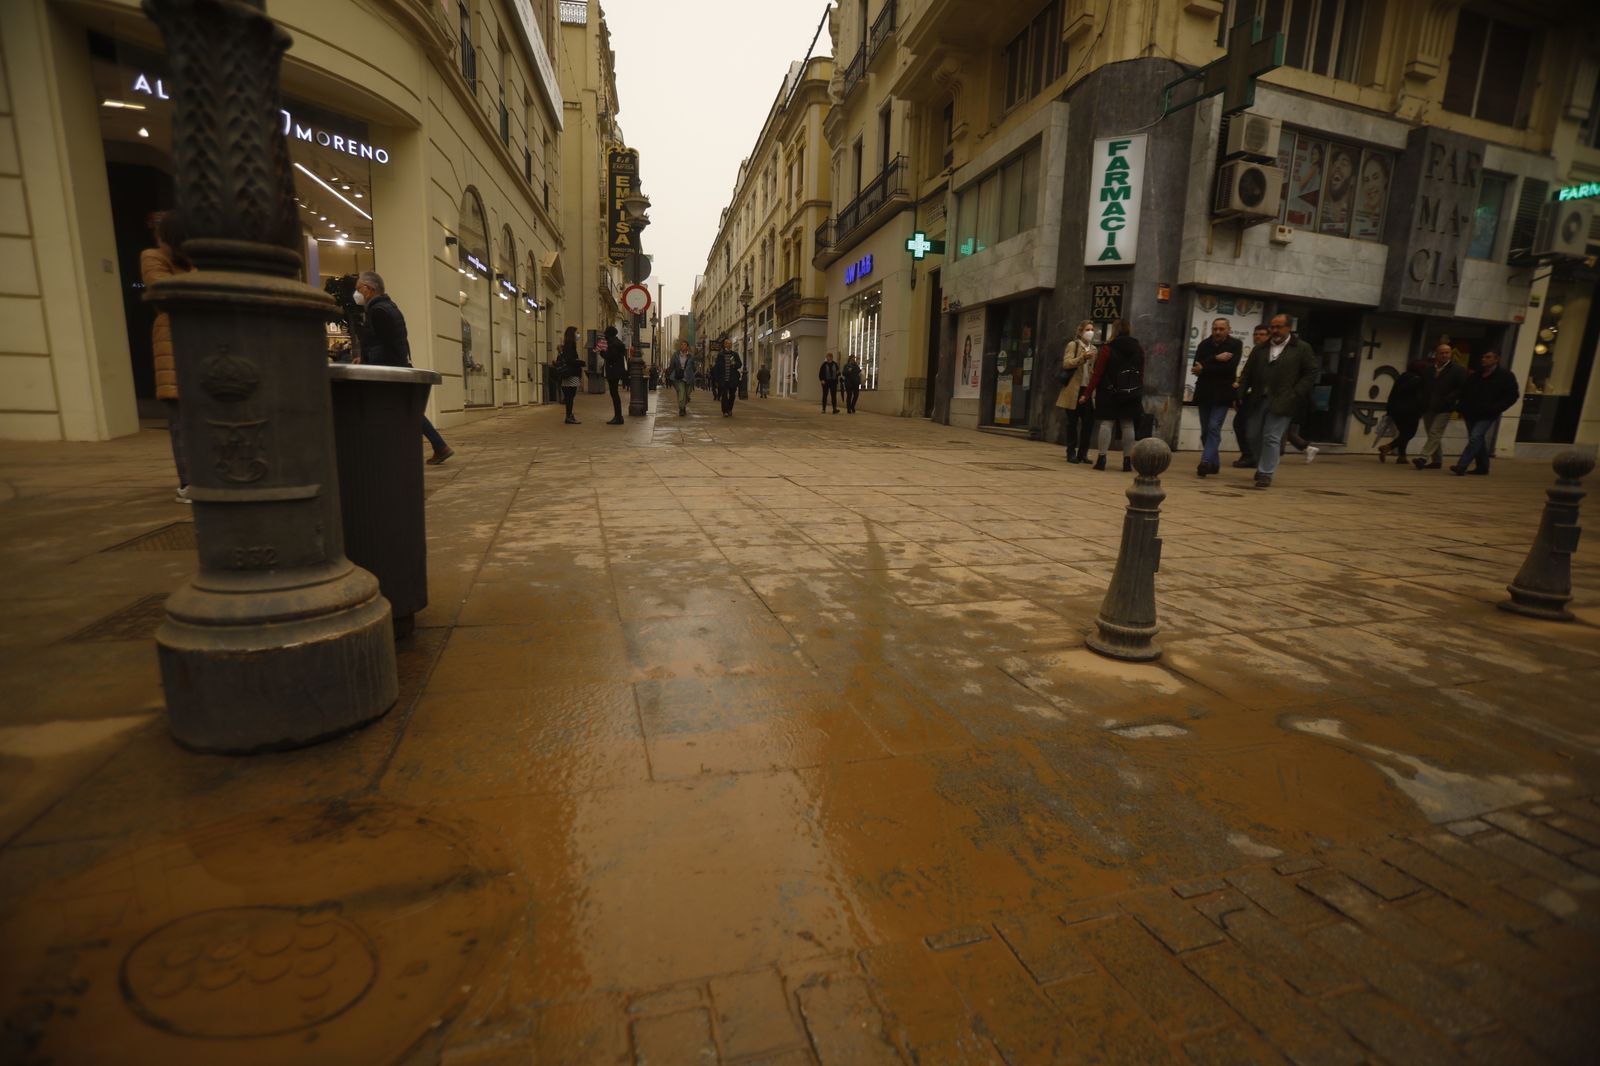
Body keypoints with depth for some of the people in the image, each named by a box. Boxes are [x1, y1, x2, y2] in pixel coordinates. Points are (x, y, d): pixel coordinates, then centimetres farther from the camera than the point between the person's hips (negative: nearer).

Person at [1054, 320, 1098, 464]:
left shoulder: (1093, 349, 18)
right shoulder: (1072, 345, 1)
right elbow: (1066, 364, -12)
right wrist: (1082, 357, -25)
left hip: (1088, 390, 5)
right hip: (1074, 390, -5)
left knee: (1088, 422, 0)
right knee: (1073, 422, 0)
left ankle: (1083, 453, 10)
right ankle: (1071, 453, 7)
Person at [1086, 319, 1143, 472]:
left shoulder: (1108, 349, -9)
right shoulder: (1139, 349, 6)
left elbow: (1097, 374, -10)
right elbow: (1141, 373, 9)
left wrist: (1088, 392, -5)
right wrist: (1139, 392, 19)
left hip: (1109, 392, -4)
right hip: (1131, 394, 4)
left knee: (1106, 423, -3)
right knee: (1127, 425, 6)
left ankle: (1101, 458, -7)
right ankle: (1127, 460, 8)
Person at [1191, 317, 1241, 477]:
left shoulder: (1235, 345, -2)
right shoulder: (1204, 345, 7)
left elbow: (1230, 367, -16)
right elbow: (1197, 366, -7)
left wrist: (1205, 369, -14)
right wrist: (1216, 359, -19)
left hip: (1222, 395, -4)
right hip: (1204, 393, 4)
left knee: (1214, 428, -15)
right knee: (1205, 431, 7)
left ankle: (1206, 462, -19)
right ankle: (1214, 464, 18)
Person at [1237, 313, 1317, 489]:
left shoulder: (1302, 349, 1)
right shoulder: (1261, 348, 12)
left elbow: (1312, 372, -1)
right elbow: (1248, 373, 11)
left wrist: (1295, 394, -10)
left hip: (1281, 402, -4)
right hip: (1259, 400, 5)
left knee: (1271, 438, -8)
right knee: (1255, 435, 9)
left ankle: (1266, 474, -2)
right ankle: (1261, 466, 29)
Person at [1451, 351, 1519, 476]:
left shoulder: (1505, 376, -3)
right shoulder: (1474, 376, 11)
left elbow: (1512, 396, -6)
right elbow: (1464, 393, 19)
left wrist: (1495, 409, -17)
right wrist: (1462, 409, 7)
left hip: (1488, 416, -6)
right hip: (1471, 414, 6)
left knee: (1475, 438, -17)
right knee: (1478, 440, 13)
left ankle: (1461, 466, -24)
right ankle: (1482, 467, 24)